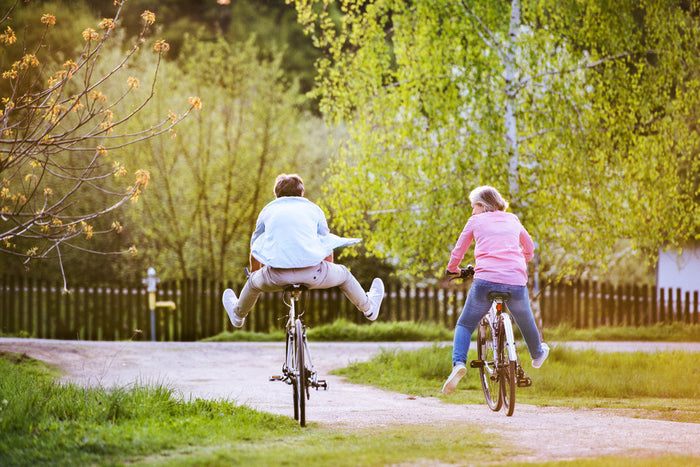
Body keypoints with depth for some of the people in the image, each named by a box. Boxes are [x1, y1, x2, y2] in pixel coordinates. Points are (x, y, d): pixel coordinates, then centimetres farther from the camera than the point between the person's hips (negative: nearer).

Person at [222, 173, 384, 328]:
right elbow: (328, 249, 27)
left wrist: (254, 274, 46)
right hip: (312, 273, 0)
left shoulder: (268, 210, 20)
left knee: (253, 282, 34)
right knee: (343, 274, 29)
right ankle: (368, 308, 48)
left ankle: (238, 314, 58)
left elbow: (255, 251, 29)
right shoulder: (314, 209, 19)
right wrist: (326, 274, 44)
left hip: (277, 275, 1)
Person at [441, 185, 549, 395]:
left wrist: (452, 269, 36)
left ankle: (458, 363, -11)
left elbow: (457, 252, 16)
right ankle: (537, 354, 54)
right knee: (525, 321, 31)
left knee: (465, 325, 13)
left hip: (486, 281, -2)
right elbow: (529, 249, 34)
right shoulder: (512, 220, 21)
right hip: (516, 283, 2)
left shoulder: (475, 221, 14)